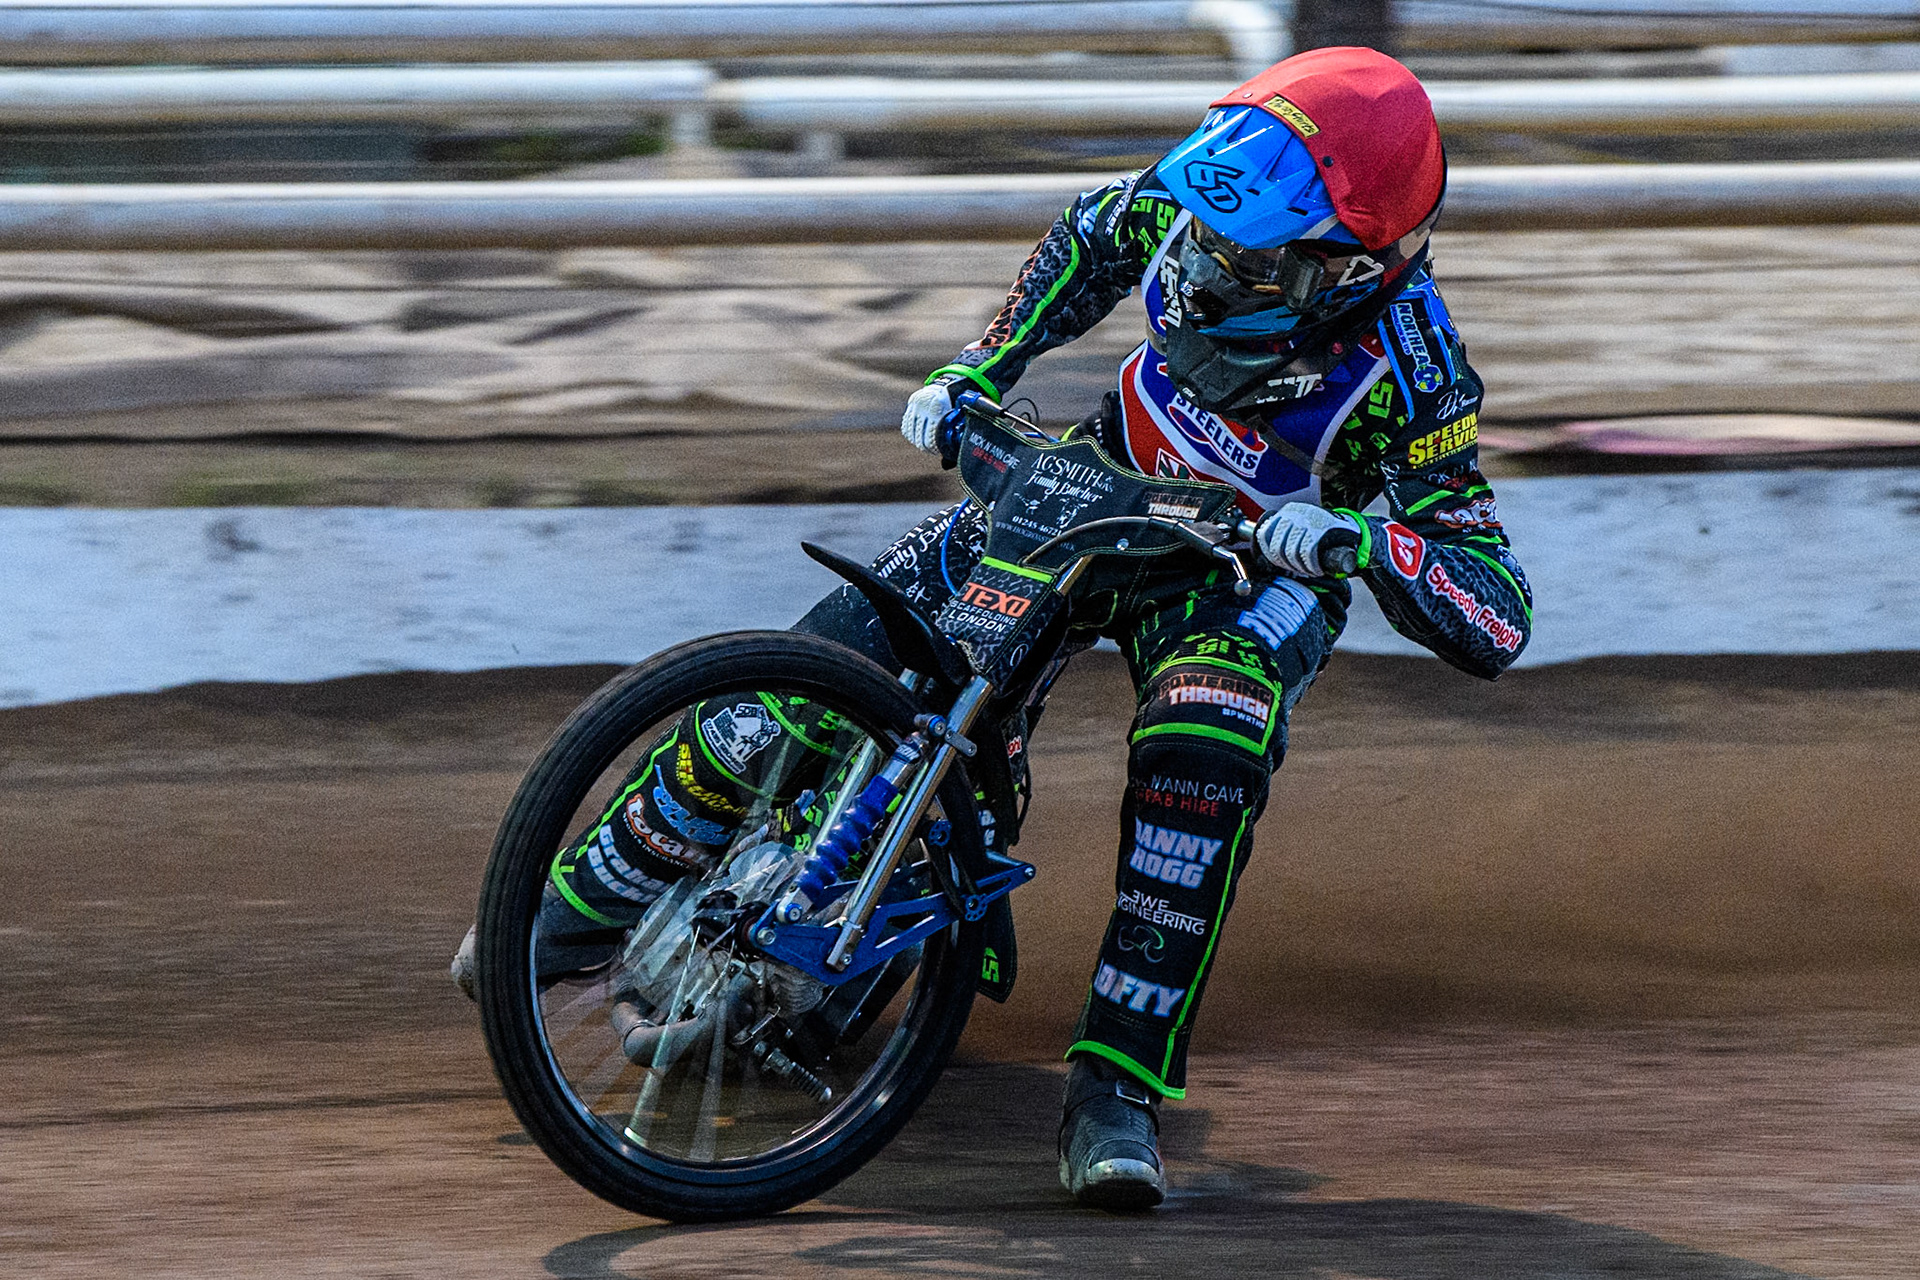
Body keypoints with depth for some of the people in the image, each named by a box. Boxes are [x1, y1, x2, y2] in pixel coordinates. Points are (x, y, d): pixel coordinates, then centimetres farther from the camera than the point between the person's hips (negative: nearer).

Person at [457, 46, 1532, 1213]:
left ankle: (1118, 1091, -29)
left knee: (1204, 766, -37)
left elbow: (1500, 619, -35)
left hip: (1255, 573, -4)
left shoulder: (1404, 379, -33)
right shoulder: (1200, 201, -22)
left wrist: (1356, 540, -52)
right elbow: (1096, 232, 5)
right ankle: (593, 896, 12)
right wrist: (978, 371, -3)